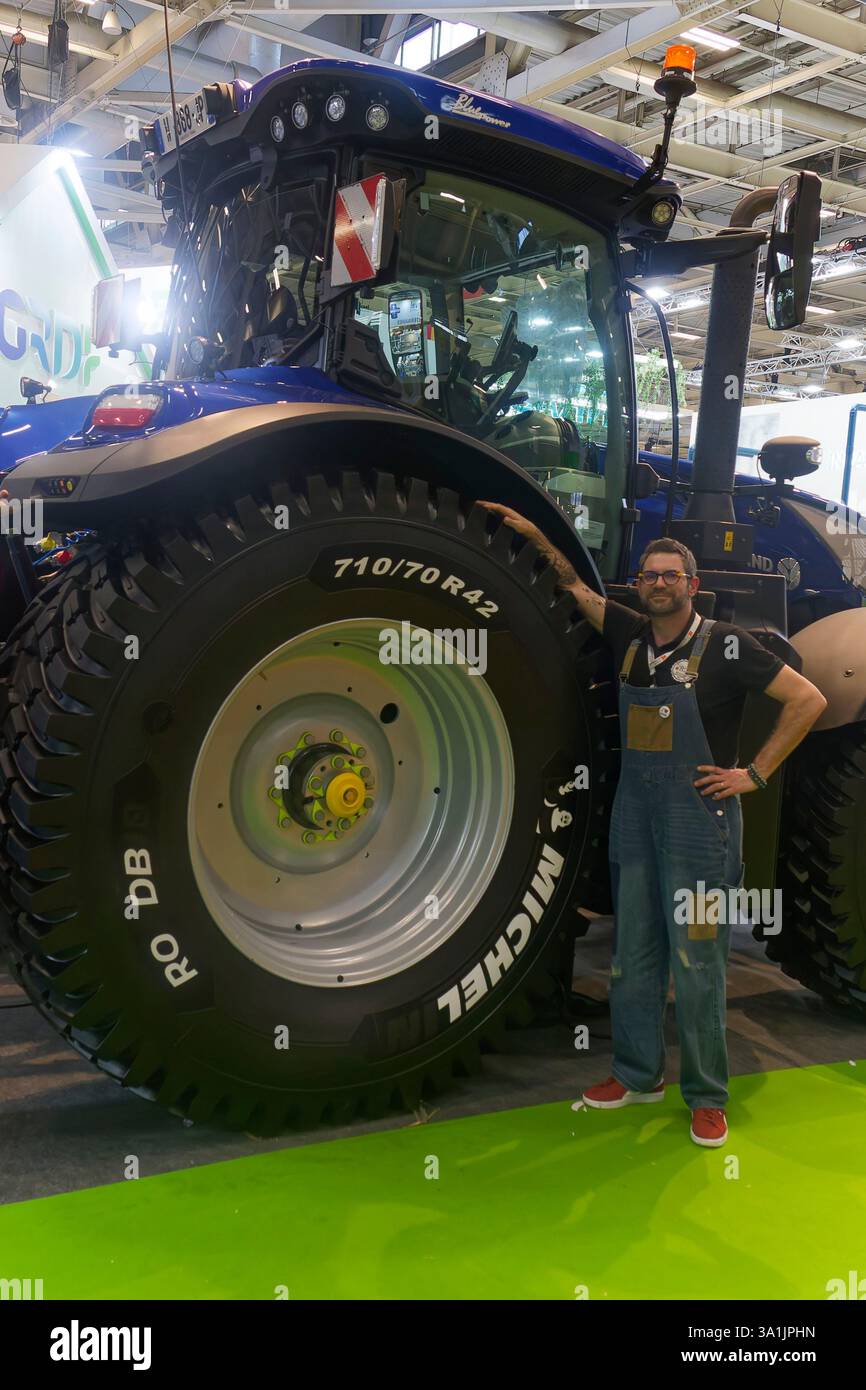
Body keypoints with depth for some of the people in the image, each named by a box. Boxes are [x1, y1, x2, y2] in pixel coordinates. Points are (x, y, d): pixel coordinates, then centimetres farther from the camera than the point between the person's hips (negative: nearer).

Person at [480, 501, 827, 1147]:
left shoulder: (725, 644, -9)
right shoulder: (632, 635, 6)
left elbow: (809, 700, -10)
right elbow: (577, 587, 17)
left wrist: (755, 775, -10)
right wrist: (535, 534, 9)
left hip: (700, 819, -6)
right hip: (635, 814, 6)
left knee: (696, 965, -2)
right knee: (633, 958, 13)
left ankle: (706, 1097, 13)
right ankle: (639, 1075, 28)